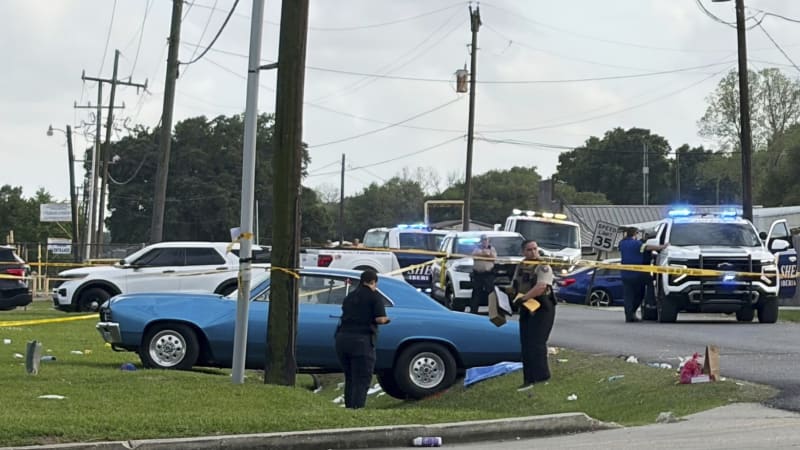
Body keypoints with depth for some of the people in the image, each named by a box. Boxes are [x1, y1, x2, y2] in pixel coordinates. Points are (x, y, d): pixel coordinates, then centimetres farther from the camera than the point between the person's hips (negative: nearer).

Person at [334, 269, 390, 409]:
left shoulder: (349, 297, 17)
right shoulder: (374, 296, -2)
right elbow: (380, 319, -10)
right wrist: (385, 319, 11)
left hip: (342, 338, 6)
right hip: (361, 341, -6)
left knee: (350, 379, 17)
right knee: (362, 380, -3)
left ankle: (349, 407, 18)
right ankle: (357, 409, -11)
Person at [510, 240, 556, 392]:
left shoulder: (543, 267, -9)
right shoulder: (520, 267, 14)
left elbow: (541, 287, -24)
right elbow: (514, 287, 21)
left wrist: (523, 298, -26)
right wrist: (515, 299, 0)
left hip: (542, 309, -7)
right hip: (525, 310, 7)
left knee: (536, 343, -14)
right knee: (526, 345, 6)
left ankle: (541, 375, -11)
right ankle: (528, 379, 11)